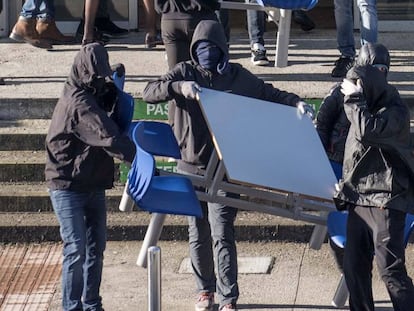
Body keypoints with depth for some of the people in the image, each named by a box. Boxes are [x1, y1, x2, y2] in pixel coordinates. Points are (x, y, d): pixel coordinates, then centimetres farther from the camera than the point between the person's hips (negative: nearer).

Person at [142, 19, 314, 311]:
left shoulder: (238, 77, 2)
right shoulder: (184, 72, 0)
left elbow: (270, 94, 12)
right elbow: (149, 92, -12)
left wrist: (295, 102, -6)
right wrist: (178, 87, -30)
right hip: (190, 167, 2)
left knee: (222, 234, -8)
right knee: (197, 235, 12)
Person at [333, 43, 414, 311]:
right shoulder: (368, 108, 15)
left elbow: (367, 131, -29)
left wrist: (354, 98, -18)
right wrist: (346, 187, 22)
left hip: (385, 201, -8)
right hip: (359, 199, 9)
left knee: (390, 270, -11)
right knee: (354, 266, 9)